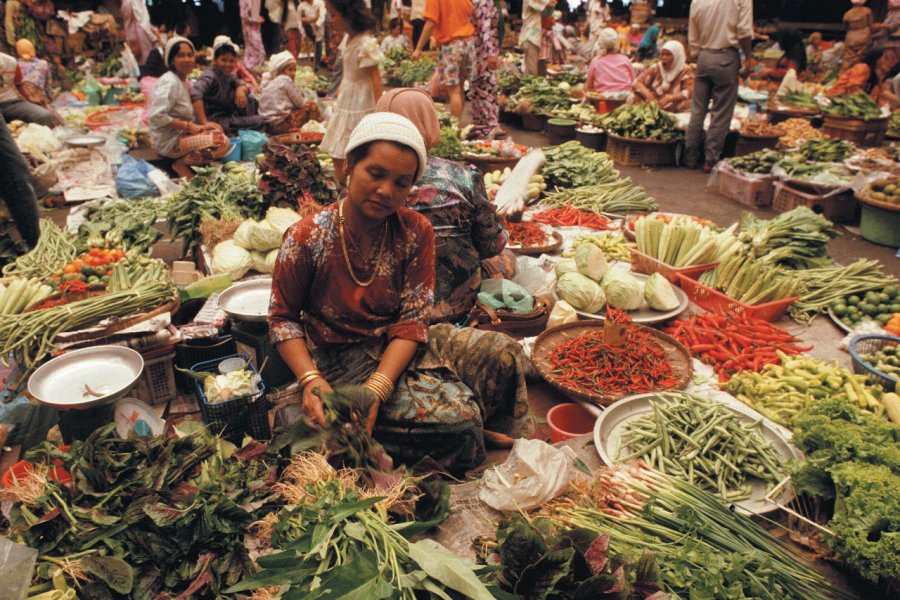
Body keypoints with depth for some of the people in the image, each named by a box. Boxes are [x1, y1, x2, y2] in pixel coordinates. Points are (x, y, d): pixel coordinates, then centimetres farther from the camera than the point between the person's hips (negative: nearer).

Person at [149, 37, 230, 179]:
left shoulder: (183, 80, 14)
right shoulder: (169, 82, -16)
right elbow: (157, 116, -24)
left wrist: (199, 125, 4)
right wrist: (188, 126, -19)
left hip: (181, 134, 10)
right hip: (169, 142, -10)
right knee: (222, 142, -21)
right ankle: (182, 165, -8)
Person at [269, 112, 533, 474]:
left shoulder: (416, 233, -7)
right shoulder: (306, 238, -15)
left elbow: (412, 320, -11)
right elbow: (283, 319, -5)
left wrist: (376, 387, -25)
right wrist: (310, 380, -21)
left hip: (399, 347, 5)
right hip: (342, 359, -4)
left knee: (503, 354, -15)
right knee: (458, 417, -25)